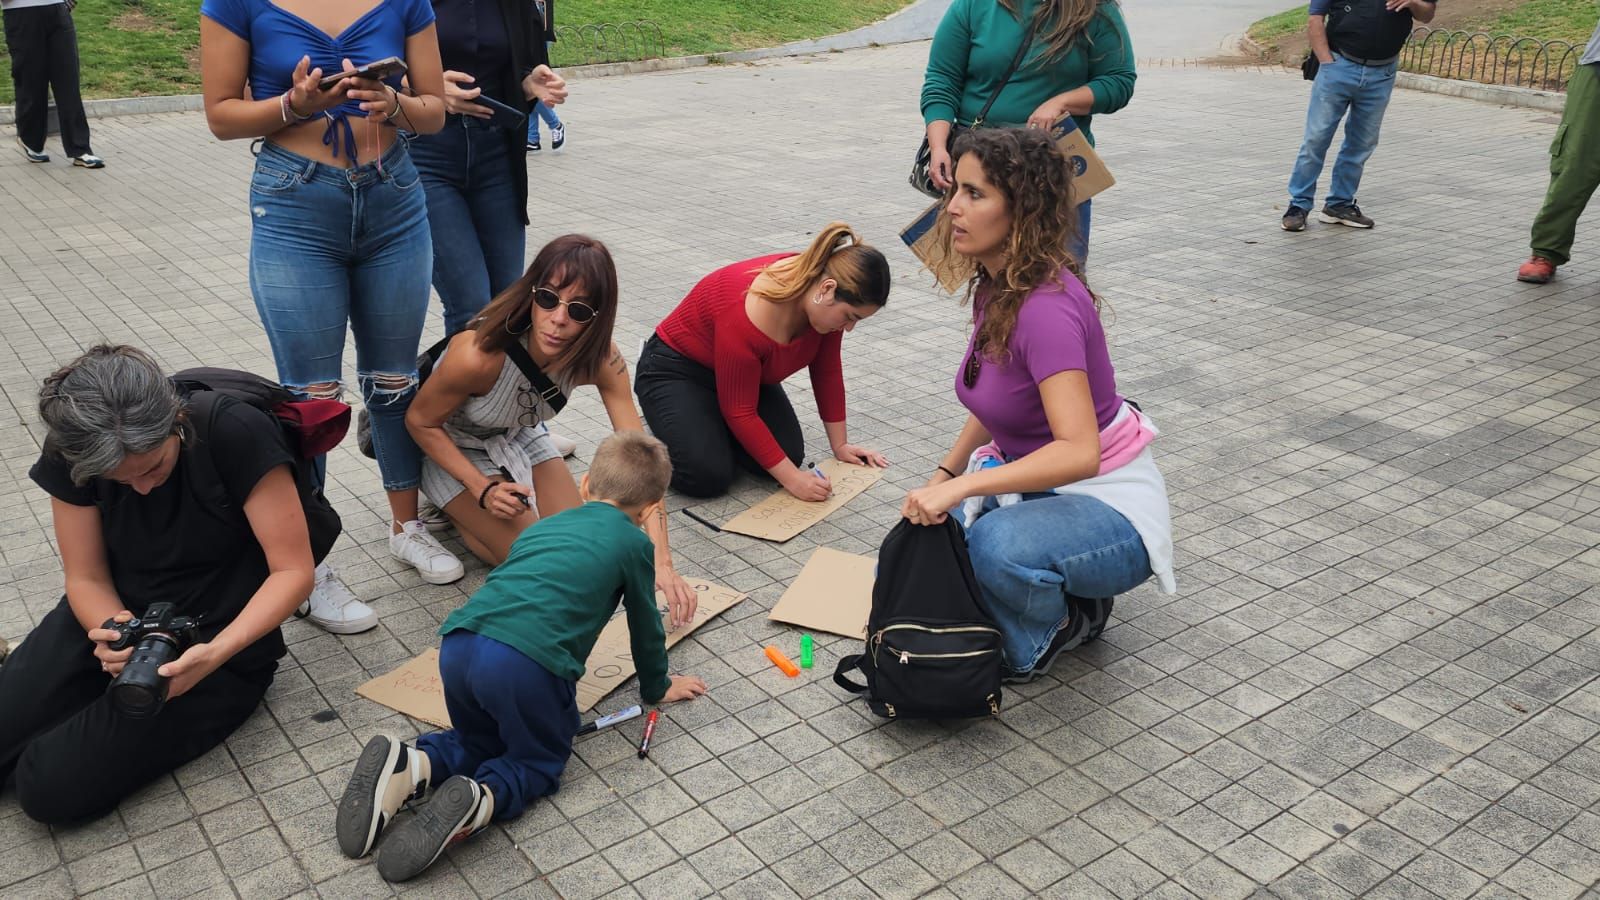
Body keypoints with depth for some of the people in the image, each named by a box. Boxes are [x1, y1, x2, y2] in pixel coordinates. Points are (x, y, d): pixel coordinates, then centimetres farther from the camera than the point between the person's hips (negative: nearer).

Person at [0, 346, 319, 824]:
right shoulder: (73, 453, -12)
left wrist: (216, 653, -35)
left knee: (51, 787, -17)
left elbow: (293, 571, -21)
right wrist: (117, 631, -27)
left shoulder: (236, 434, -24)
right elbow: (86, 578, -4)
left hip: (222, 646, -4)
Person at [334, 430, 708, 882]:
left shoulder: (542, 525, 30)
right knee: (538, 761, 19)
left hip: (457, 646, 5)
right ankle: (478, 800, -11)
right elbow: (645, 627, 24)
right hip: (528, 664, -5)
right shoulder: (633, 543, 15)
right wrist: (657, 687, 42)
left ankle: (406, 766, 2)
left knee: (478, 738, 30)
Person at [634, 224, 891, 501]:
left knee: (787, 454, -13)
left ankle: (714, 424, 13)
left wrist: (840, 444, -2)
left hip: (747, 373, 7)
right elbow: (740, 412, -29)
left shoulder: (826, 300, -19)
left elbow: (827, 370, -4)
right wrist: (791, 478, -27)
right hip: (676, 369, -7)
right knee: (709, 475, -25)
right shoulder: (749, 315, -39)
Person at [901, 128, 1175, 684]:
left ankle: (1066, 620, -2)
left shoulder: (1046, 307, -28)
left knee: (997, 544, -36)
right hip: (1042, 485, 9)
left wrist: (961, 486, -38)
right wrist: (943, 475, 1)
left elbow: (1078, 452, -36)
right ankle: (1064, 593, 14)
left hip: (1109, 505, -9)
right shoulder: (995, 286, 0)